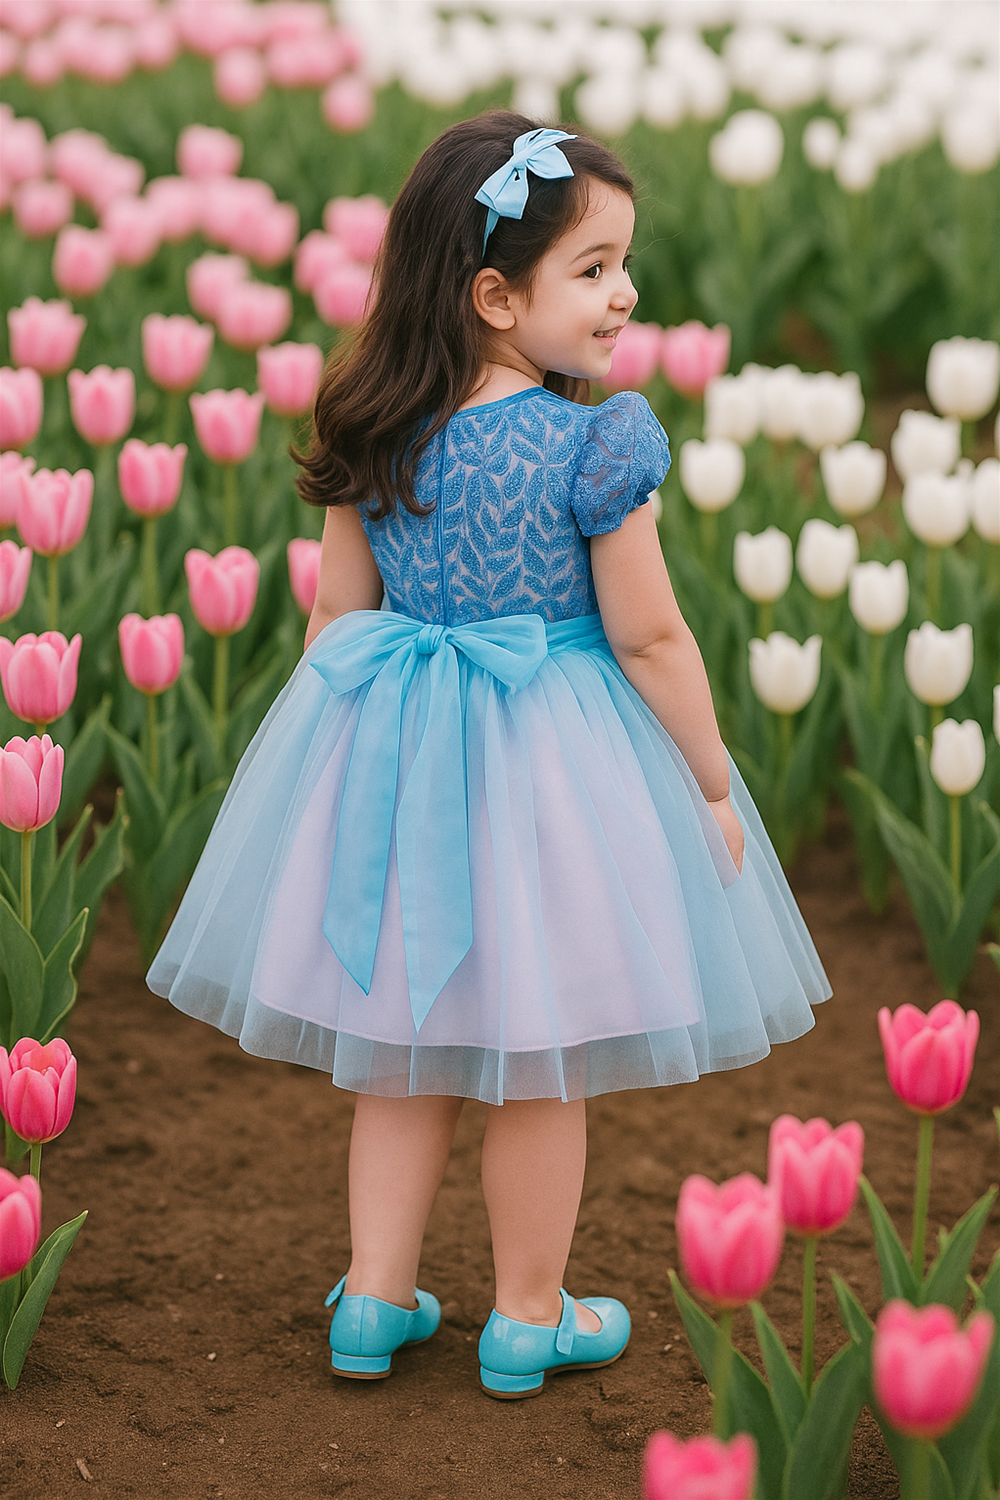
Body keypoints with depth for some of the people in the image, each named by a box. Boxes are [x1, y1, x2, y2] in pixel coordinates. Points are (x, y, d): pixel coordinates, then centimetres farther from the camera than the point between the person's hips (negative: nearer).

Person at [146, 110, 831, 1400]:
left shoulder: (375, 438, -3)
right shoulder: (593, 445, -18)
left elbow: (337, 610, 4)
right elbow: (649, 638, -13)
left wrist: (337, 753, 18)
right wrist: (712, 783, -1)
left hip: (388, 761, 5)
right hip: (551, 765, -5)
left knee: (401, 1050, 19)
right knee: (539, 1065, 11)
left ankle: (374, 1302, 26)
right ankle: (528, 1321, 24)